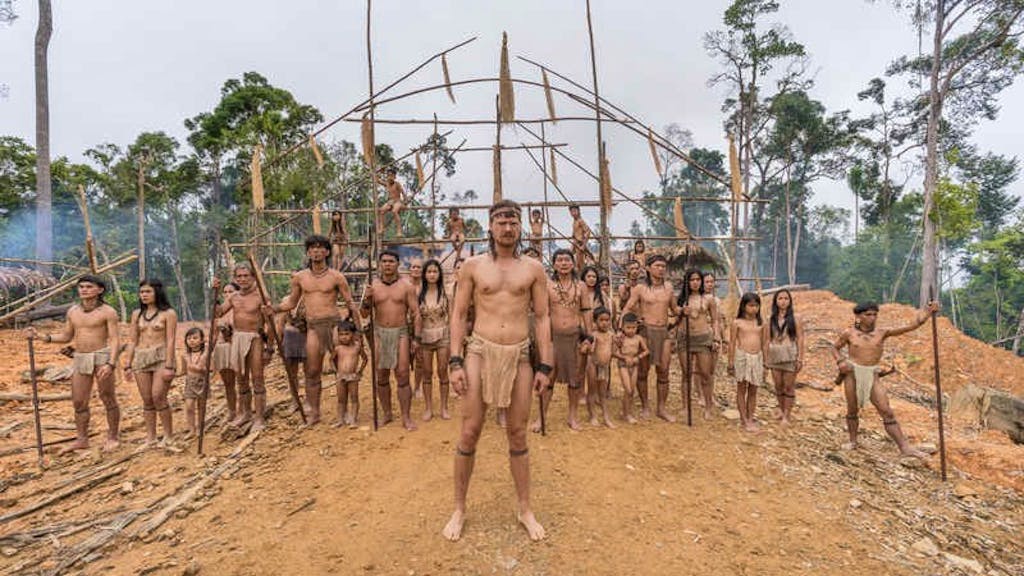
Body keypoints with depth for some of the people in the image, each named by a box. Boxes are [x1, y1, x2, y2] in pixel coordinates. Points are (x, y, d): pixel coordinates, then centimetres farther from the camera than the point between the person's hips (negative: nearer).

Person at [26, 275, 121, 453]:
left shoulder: (108, 312, -9)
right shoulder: (73, 311, 8)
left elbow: (115, 340, -13)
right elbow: (66, 337, 18)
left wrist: (111, 364, -25)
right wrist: (41, 336, 2)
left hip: (102, 357, -6)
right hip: (80, 360, 6)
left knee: (108, 399, 4)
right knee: (79, 402, 9)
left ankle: (113, 437, 18)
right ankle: (82, 440, 20)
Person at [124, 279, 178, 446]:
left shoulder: (168, 313, -4)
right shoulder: (137, 314, 11)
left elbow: (170, 341, -8)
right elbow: (132, 341, 13)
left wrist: (169, 366, -14)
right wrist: (128, 365, 8)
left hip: (161, 357, -5)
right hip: (140, 359, 5)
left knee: (158, 397, -10)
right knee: (147, 400, 7)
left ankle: (169, 435, 4)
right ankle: (150, 438, 15)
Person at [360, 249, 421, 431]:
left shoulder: (407, 287, -1)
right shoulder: (373, 286, 4)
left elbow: (415, 313, 0)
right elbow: (365, 314, 6)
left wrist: (416, 338, -6)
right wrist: (367, 299, -14)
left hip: (400, 333, -2)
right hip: (379, 333, 2)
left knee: (402, 376, -5)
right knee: (381, 377, 8)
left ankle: (406, 418, 3)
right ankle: (387, 413, 23)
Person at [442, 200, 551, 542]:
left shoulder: (533, 269, 5)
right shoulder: (473, 266, 3)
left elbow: (542, 318, 5)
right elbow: (458, 315, 3)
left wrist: (544, 366, -1)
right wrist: (456, 362, -5)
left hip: (519, 355, 1)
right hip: (480, 351, 0)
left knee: (517, 435, 10)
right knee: (469, 432, 3)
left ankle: (524, 509, 27)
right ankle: (459, 509, 23)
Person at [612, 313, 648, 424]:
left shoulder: (638, 338, -1)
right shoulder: (620, 339, -11)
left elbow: (646, 351, 2)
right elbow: (613, 352, -10)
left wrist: (637, 357, -13)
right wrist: (625, 357, -18)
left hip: (634, 366, 4)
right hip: (623, 366, -4)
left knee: (632, 390, 10)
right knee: (628, 390, -8)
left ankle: (629, 411, 25)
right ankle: (626, 414, 4)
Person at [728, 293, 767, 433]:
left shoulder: (761, 324, 6)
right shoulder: (737, 323, -3)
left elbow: (764, 344, 10)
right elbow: (732, 343, -2)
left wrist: (765, 364, 9)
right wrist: (731, 363, -3)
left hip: (757, 358, 3)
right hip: (742, 357, -3)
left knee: (753, 390, 9)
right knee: (741, 389, 5)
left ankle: (750, 418, 19)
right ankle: (744, 420, 11)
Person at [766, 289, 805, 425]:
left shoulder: (795, 318, -2)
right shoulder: (772, 319, 8)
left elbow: (800, 338, -5)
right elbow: (768, 339, 9)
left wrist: (800, 359, -10)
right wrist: (766, 358, 7)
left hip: (790, 356, -3)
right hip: (774, 356, 3)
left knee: (789, 387, 2)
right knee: (778, 386, 11)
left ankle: (786, 416, 11)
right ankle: (781, 409, 30)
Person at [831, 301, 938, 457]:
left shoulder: (882, 332, 3)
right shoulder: (849, 333, 0)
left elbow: (911, 326, -3)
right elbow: (835, 347, 12)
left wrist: (927, 312, -14)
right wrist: (840, 361, -5)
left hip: (872, 375, 1)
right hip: (852, 372, -1)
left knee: (887, 412, -4)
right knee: (852, 410, 9)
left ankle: (905, 447, -1)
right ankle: (853, 442, 24)